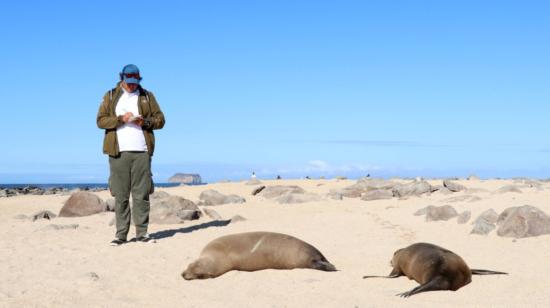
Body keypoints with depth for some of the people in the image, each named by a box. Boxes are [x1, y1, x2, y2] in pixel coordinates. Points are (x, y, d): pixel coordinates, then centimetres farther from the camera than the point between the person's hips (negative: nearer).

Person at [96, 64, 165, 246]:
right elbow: (101, 121, 3)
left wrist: (145, 122, -9)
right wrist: (121, 119, -12)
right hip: (118, 151, 0)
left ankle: (142, 233, 2)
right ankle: (121, 234, 2)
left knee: (141, 194, -1)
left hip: (142, 151, 0)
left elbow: (160, 120, 10)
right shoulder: (110, 96, 12)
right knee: (120, 195, -1)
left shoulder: (147, 96, 14)